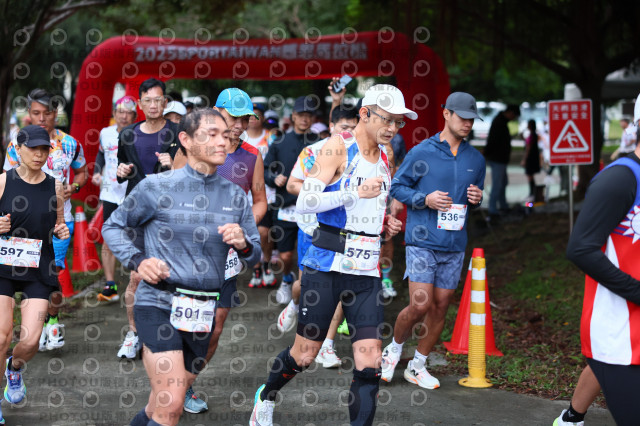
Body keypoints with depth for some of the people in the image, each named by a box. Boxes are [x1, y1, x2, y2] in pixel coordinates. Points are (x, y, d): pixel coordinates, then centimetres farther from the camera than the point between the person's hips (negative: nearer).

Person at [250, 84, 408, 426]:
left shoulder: (384, 157, 13)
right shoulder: (338, 147, -9)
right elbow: (304, 202, -18)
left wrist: (385, 222, 12)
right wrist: (357, 193, -23)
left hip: (366, 270, 5)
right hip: (326, 266, -5)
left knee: (369, 363, -5)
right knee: (304, 355, 7)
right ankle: (266, 397, 36)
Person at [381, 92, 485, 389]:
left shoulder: (476, 159, 10)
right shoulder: (421, 152, -4)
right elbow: (396, 187, 1)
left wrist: (476, 200, -1)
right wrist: (425, 199, -14)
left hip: (455, 245, 5)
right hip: (422, 242, -5)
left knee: (440, 307, 7)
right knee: (420, 305, -11)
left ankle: (418, 365, 22)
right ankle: (394, 349, 18)